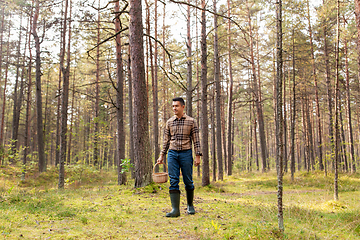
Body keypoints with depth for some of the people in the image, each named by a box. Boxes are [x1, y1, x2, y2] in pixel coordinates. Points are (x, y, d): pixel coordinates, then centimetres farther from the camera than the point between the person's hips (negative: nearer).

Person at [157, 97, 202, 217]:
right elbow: (166, 140, 13)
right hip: (172, 153, 2)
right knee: (173, 181, -4)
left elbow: (196, 140, -1)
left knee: (188, 181, 5)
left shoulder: (191, 121, 0)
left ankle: (190, 205, 24)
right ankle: (175, 209, -4)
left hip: (186, 153, -2)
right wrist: (161, 155, 7)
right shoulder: (169, 122, 9)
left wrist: (198, 156, -7)